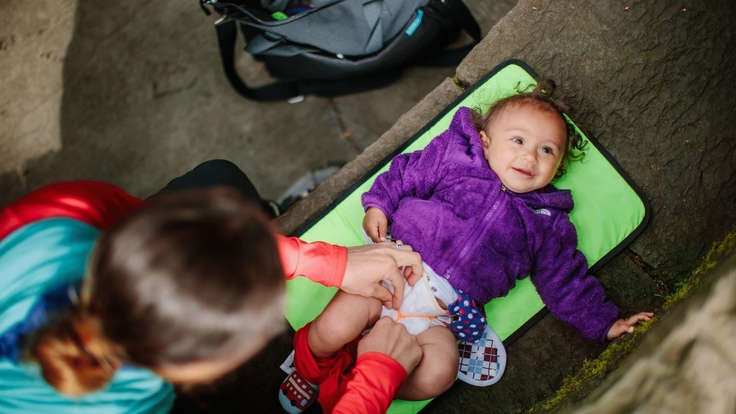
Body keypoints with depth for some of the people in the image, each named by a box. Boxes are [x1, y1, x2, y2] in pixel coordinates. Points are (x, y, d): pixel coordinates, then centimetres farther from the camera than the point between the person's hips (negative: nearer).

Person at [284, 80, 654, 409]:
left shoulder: (546, 223, 15)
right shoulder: (454, 157, 9)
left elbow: (567, 281, 18)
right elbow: (405, 173, 11)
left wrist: (604, 323, 15)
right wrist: (378, 204, -4)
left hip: (440, 315, 2)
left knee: (437, 374, -27)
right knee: (334, 328, -22)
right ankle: (311, 363, 12)